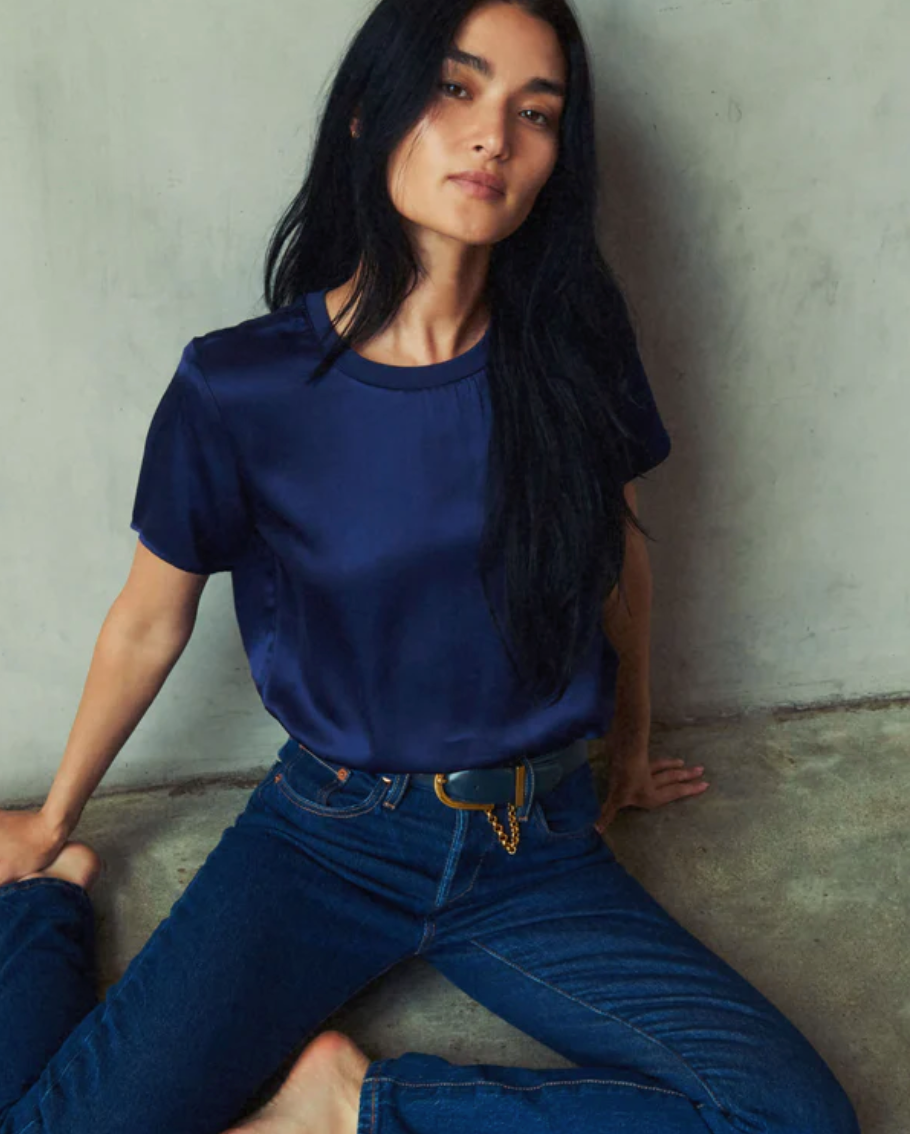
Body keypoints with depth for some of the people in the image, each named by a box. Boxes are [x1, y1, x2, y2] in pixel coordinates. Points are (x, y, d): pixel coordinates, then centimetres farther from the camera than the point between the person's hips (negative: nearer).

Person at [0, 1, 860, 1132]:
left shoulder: (572, 350, -7)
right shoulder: (236, 388, -11)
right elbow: (148, 624, 2)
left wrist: (631, 747, 25)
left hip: (536, 842, 3)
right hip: (323, 831, -2)